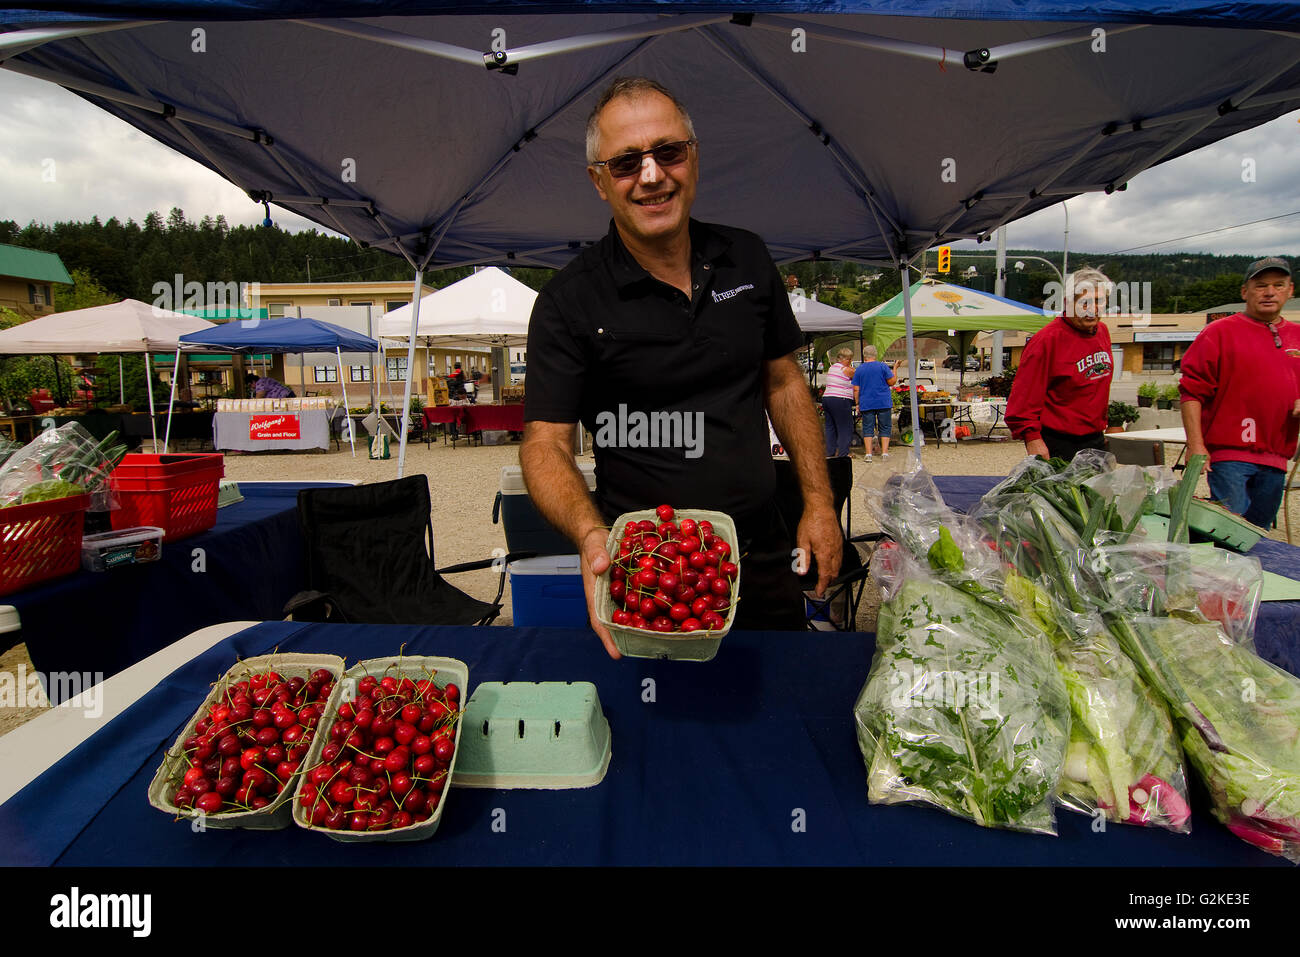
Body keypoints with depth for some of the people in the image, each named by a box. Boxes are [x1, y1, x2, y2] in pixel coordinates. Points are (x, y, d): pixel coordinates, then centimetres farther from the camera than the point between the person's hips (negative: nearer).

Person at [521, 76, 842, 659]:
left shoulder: (747, 259, 2)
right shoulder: (569, 302, -11)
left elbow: (783, 382, 10)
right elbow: (545, 443, -14)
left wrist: (817, 501, 4)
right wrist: (591, 535, -33)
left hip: (762, 556, 4)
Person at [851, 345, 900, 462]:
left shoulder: (859, 369, 3)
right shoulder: (883, 366, -2)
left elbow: (856, 389, 1)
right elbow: (892, 382, 0)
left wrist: (857, 403, 8)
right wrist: (895, 368, 11)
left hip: (866, 404, 1)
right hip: (884, 403, -1)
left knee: (868, 428, 5)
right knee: (885, 428, 7)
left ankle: (868, 453, -3)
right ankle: (884, 452, 2)